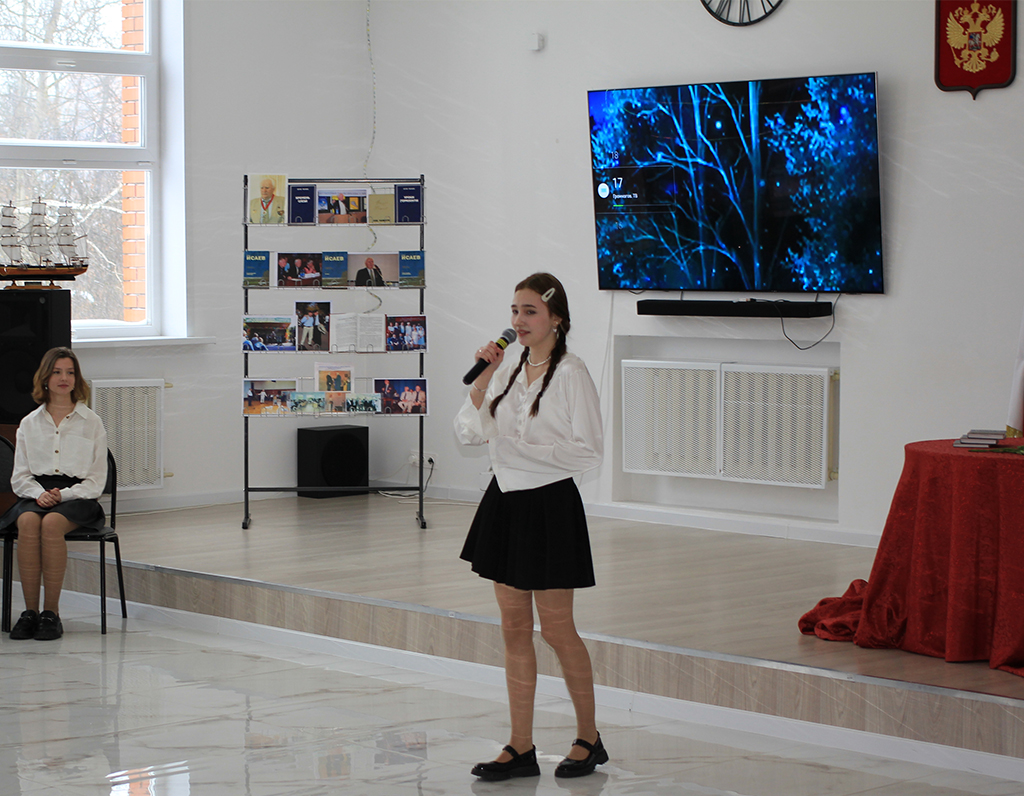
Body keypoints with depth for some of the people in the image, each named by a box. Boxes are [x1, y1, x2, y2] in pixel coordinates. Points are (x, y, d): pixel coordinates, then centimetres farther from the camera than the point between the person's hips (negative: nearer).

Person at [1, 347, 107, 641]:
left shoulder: (91, 422, 10)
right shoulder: (29, 424, 17)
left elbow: (96, 479, 5)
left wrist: (63, 495, -11)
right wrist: (39, 494, -9)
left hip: (77, 496, -2)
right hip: (36, 494, 2)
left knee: (52, 523, -35)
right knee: (28, 522, -34)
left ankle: (52, 612, -30)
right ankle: (30, 611, -30)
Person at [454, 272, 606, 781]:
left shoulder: (571, 373, -10)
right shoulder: (508, 367, 9)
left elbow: (589, 452, -13)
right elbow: (469, 433, 5)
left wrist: (526, 448, -19)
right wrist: (483, 377, -4)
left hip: (550, 505, -6)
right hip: (506, 501, 7)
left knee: (556, 630, 1)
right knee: (514, 628, 8)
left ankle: (589, 739, 19)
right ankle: (521, 748, 15)